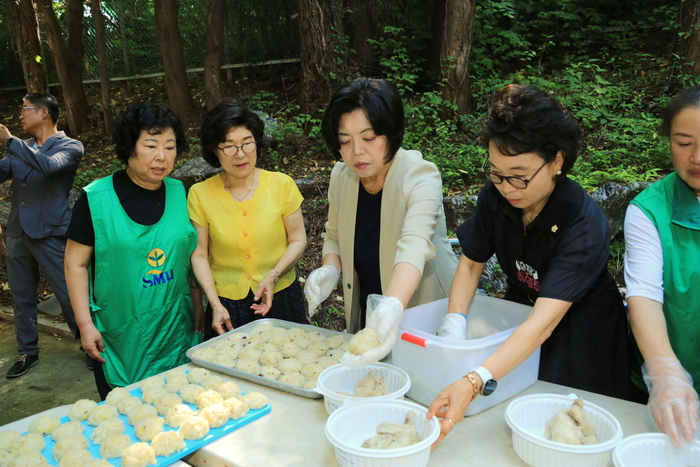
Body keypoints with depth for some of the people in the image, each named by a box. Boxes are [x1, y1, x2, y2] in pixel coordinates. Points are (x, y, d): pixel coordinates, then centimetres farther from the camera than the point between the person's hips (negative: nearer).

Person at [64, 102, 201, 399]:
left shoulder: (180, 194, 2)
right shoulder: (96, 198, -9)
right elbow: (76, 263, -5)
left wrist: (198, 306, 12)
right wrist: (85, 324, -9)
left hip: (176, 331, 3)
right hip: (119, 338, -3)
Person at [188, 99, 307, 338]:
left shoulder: (282, 185, -6)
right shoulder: (200, 194, -6)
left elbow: (298, 240, -1)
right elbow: (199, 255, -3)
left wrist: (274, 275, -16)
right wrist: (215, 305, -12)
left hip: (281, 298, 1)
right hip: (226, 303, 0)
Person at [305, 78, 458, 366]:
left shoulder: (420, 178, -24)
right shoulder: (341, 176, -7)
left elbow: (414, 246, -40)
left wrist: (392, 307, -57)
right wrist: (330, 269, -13)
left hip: (423, 315, -5)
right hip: (366, 313, 5)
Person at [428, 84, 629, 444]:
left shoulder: (585, 226, -34)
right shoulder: (496, 196, -19)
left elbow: (544, 322, -43)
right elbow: (471, 263, -7)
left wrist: (473, 384, -54)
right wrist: (453, 327, -23)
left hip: (582, 338, -4)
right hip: (520, 314, 4)